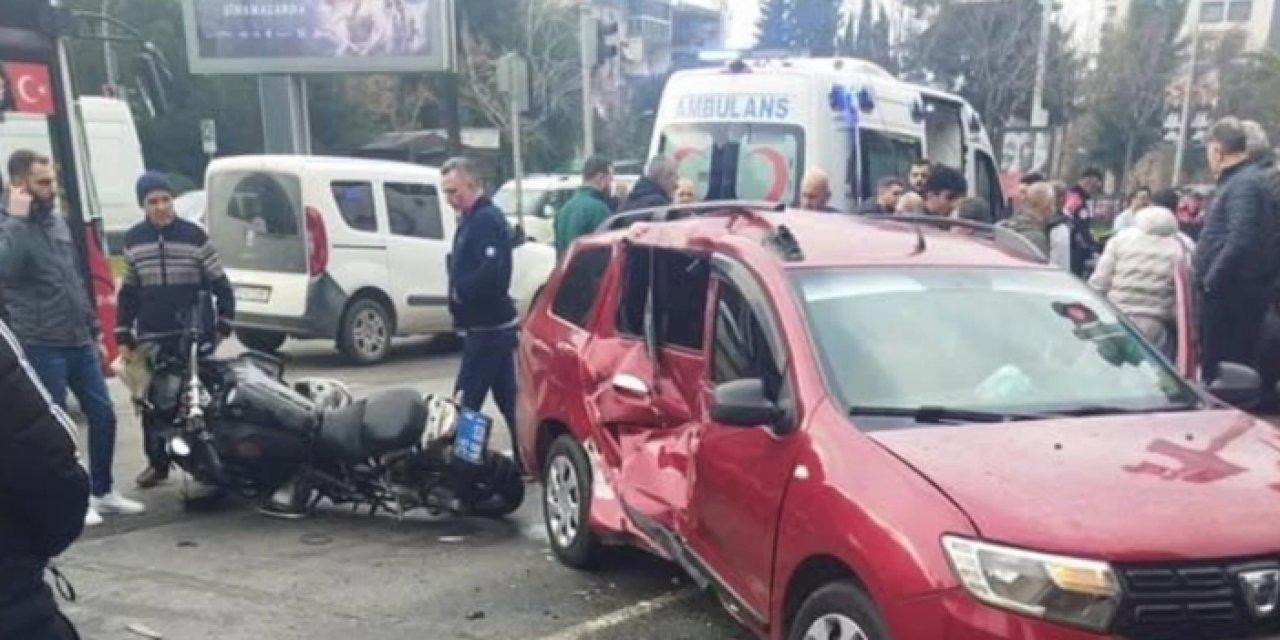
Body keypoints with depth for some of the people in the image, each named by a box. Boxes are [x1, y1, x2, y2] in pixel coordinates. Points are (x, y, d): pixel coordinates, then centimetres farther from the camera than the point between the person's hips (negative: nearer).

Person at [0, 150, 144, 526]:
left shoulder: (58, 222, 13)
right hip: (41, 347, -7)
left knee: (103, 415, 9)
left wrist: (94, 330, 19)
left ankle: (102, 492, 23)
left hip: (79, 342, 7)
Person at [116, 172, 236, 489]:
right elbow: (128, 292, 12)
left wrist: (222, 326, -7)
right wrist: (124, 338, 8)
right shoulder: (134, 240, 7)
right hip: (150, 338, 3)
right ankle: (157, 462, 23)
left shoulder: (194, 235, -3)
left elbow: (220, 284, -1)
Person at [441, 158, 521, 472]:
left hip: (487, 326, -10)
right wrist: (459, 292, 4)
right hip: (491, 324, 10)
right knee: (508, 398, 14)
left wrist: (460, 292, -16)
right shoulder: (471, 219, 17)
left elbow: (492, 271, -28)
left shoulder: (487, 220, -15)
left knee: (466, 400, -8)